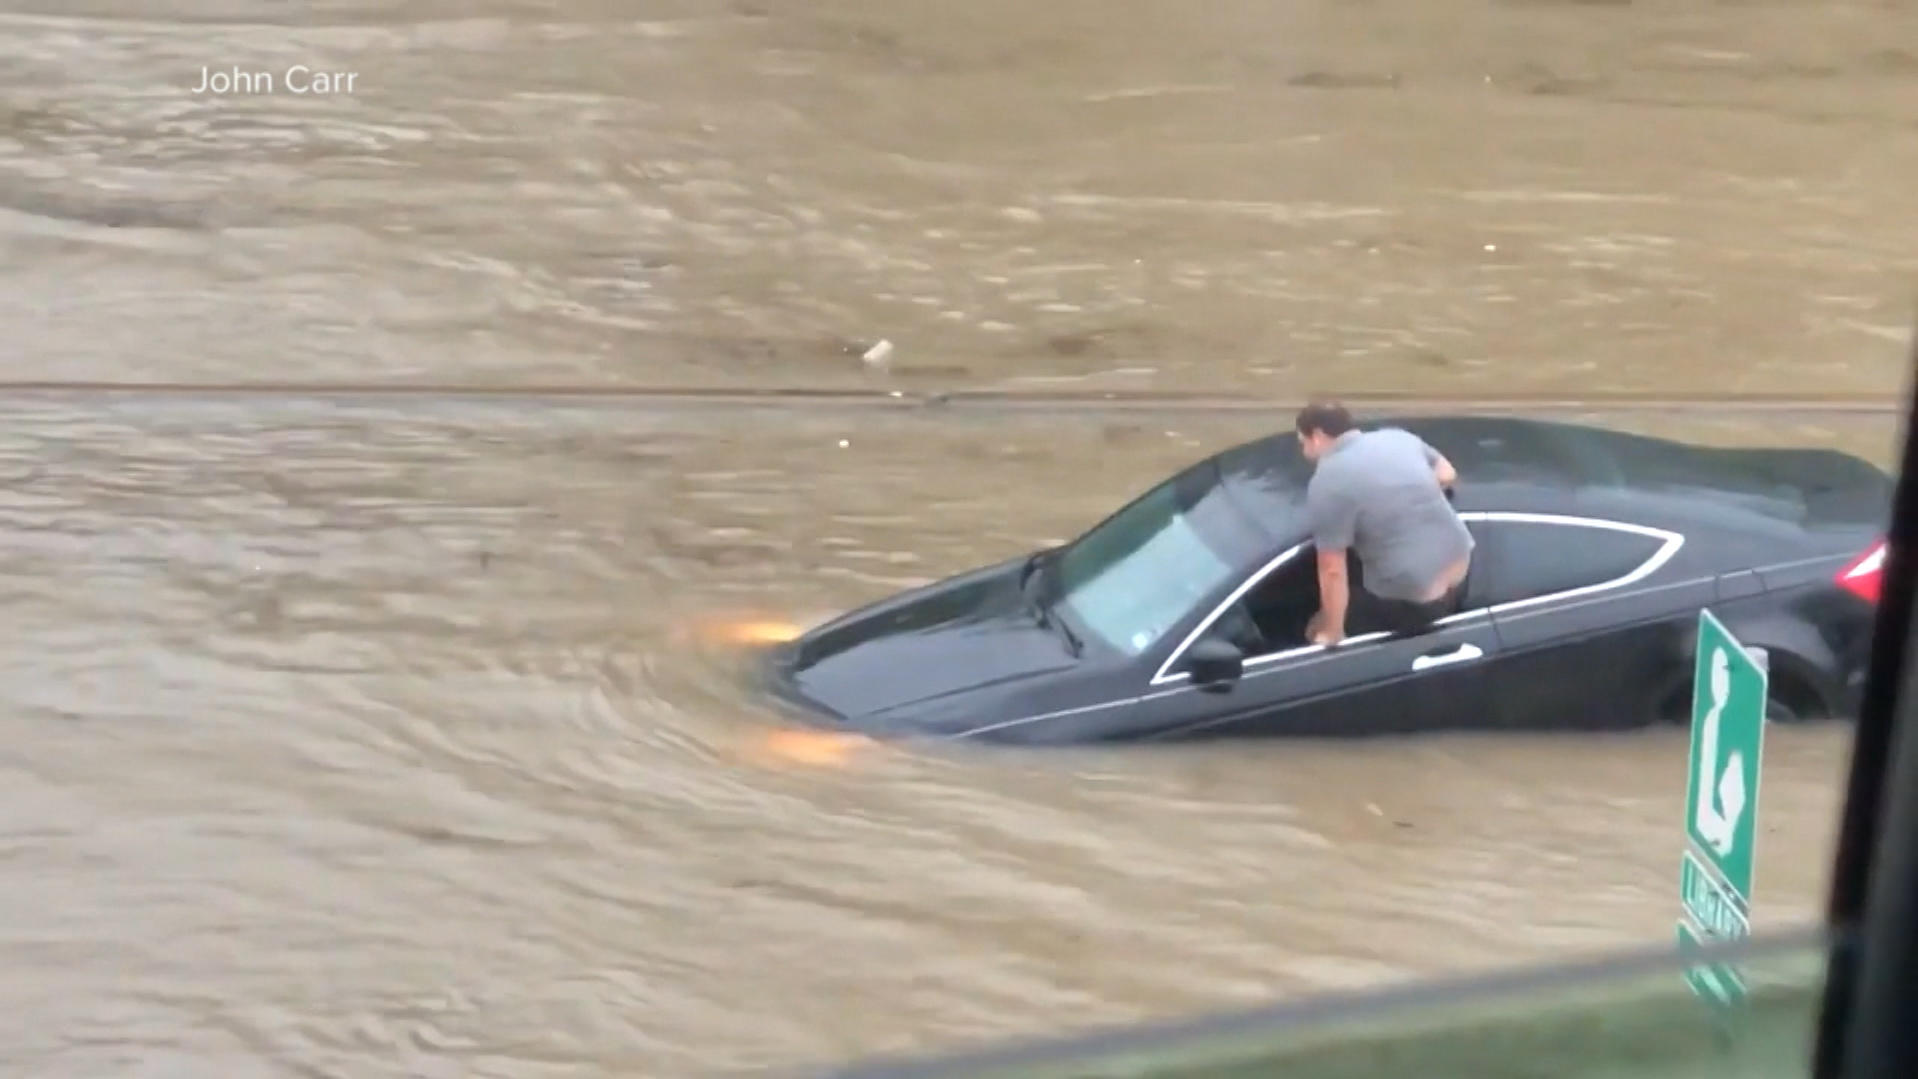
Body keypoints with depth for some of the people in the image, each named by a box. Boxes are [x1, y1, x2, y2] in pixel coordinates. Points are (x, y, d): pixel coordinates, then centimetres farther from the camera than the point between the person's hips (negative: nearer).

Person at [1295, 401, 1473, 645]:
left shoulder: (1327, 483, -13)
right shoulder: (1397, 437, 7)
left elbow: (1332, 572, -12)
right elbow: (1447, 474, 23)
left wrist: (1332, 634, -3)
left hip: (1412, 602, -7)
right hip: (1461, 566, 7)